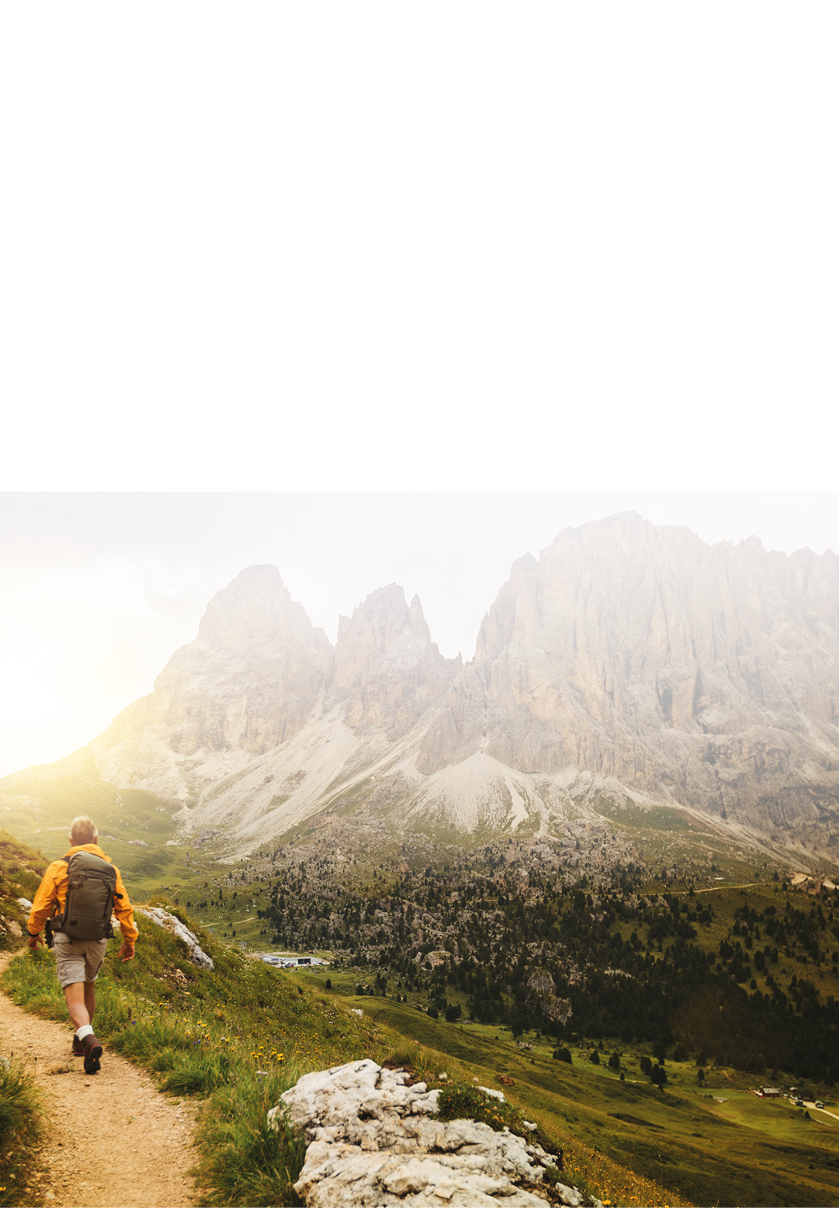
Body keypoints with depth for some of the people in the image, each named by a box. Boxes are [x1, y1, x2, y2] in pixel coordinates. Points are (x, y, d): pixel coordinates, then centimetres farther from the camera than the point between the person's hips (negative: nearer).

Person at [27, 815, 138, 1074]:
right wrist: (130, 940, 16)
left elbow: (41, 905, 1)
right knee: (89, 987, 24)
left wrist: (34, 932, 19)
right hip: (98, 939, 3)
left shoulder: (58, 868, -3)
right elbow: (124, 908, 5)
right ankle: (81, 1041, 38)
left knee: (75, 996, -6)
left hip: (68, 939, -3)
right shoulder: (110, 869, 3)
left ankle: (89, 1039, -30)